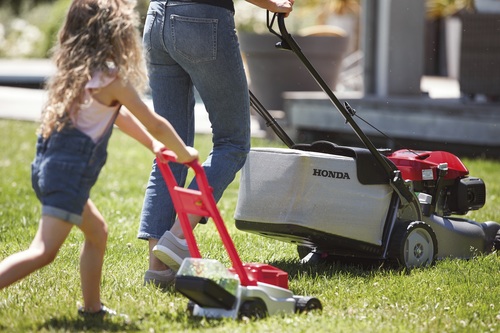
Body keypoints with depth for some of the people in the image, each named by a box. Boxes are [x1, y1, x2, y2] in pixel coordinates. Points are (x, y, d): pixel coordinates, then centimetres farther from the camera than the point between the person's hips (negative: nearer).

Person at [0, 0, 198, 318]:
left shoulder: (77, 72, 15)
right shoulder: (113, 80, -10)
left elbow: (118, 115, 29)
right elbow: (155, 124, 0)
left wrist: (153, 143, 34)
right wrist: (184, 153, 16)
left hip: (49, 164, 10)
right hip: (70, 171, -10)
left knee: (97, 231, 25)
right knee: (43, 250, -15)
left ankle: (92, 306, 32)